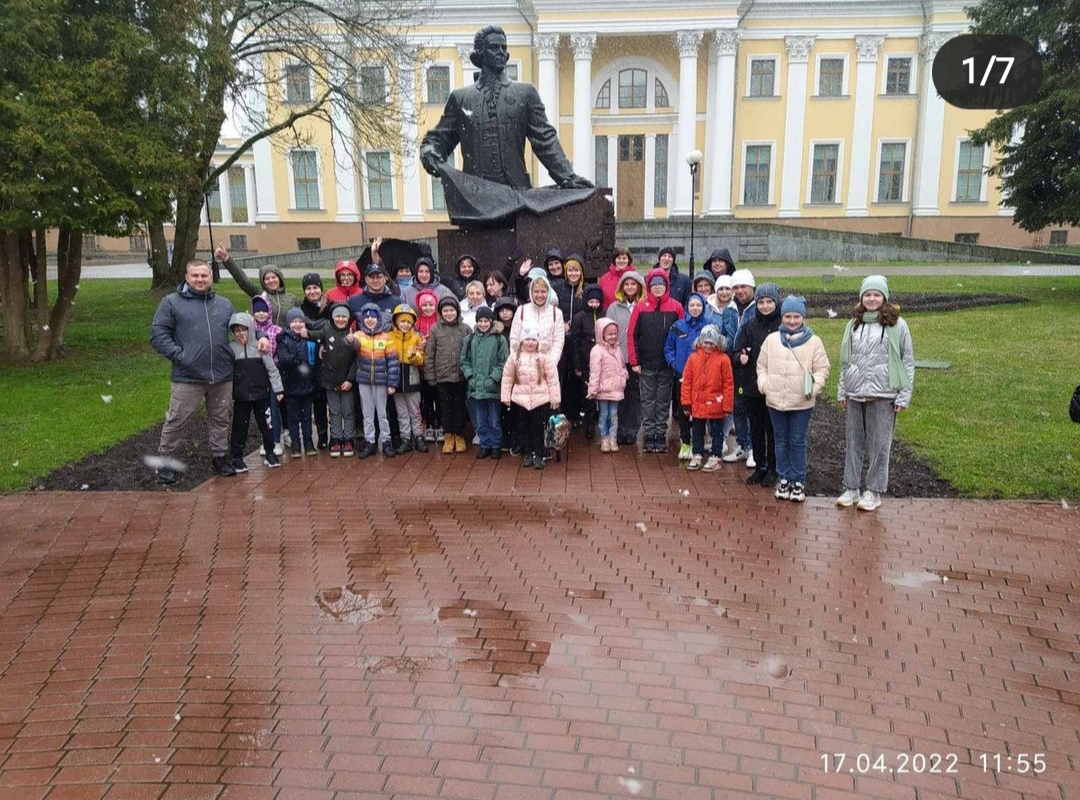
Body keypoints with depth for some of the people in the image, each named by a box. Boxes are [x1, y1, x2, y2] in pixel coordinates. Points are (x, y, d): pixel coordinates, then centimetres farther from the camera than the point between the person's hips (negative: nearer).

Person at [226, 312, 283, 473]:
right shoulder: (231, 348, -1)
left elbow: (271, 368, 0)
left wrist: (278, 389, -2)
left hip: (262, 393, 0)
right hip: (241, 395, 0)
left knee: (266, 424, 9)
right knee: (240, 426, 6)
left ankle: (269, 454, 22)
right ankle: (237, 457, 16)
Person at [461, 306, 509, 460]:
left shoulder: (499, 339, -4)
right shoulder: (470, 339, 6)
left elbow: (504, 362, -6)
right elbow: (464, 361, 8)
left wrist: (493, 378, -13)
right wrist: (470, 376, -5)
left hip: (493, 387, -3)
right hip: (475, 387, 3)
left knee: (494, 420, 7)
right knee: (480, 421, 11)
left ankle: (496, 446, 21)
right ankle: (485, 445, 24)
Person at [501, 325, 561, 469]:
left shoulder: (544, 357, -6)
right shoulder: (514, 358, 0)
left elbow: (552, 379, -4)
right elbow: (507, 379, 5)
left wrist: (555, 398, -4)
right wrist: (506, 397, 4)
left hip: (540, 399, -2)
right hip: (520, 399, 2)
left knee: (538, 428, 4)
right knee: (523, 428, 11)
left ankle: (539, 455, 15)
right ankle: (528, 454, 24)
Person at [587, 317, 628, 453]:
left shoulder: (617, 349, 8)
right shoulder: (597, 350, -12)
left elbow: (622, 367, 19)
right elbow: (594, 372, -15)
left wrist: (624, 380, 13)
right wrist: (593, 389, -17)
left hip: (616, 389, 5)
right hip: (603, 390, -5)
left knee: (614, 415, 8)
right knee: (604, 415, 5)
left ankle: (613, 439, 14)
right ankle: (604, 439, 15)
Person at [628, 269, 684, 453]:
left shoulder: (675, 307, 0)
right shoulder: (641, 307, 0)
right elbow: (632, 335, -1)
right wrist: (634, 361, -5)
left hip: (668, 364, 0)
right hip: (647, 364, 0)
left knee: (664, 400, 7)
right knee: (648, 400, 6)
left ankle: (661, 435, 15)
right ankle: (649, 436, 13)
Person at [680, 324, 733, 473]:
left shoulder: (723, 359, -9)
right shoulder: (693, 357, -1)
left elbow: (728, 384, -8)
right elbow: (686, 381, 1)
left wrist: (727, 406, -8)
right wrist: (686, 403, -1)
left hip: (715, 406, -3)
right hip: (697, 404, 3)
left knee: (716, 432, 9)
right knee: (697, 432, 15)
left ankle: (715, 458, 21)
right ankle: (697, 456, 28)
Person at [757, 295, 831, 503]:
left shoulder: (813, 341, -1)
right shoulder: (772, 339, 6)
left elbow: (822, 369, -1)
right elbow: (761, 365, 11)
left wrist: (814, 387, -16)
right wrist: (763, 383, -4)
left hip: (802, 402, -2)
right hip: (776, 400, 2)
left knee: (797, 442, 5)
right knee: (781, 441, 12)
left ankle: (798, 481, 17)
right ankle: (784, 478, 23)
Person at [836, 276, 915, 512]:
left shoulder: (896, 325, -3)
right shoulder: (854, 324, 9)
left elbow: (907, 361, -2)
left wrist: (904, 395, -6)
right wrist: (842, 392, 9)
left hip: (883, 395, -4)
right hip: (854, 395, 4)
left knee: (879, 445, 3)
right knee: (853, 443, 10)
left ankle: (874, 491, 14)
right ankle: (851, 488, 20)